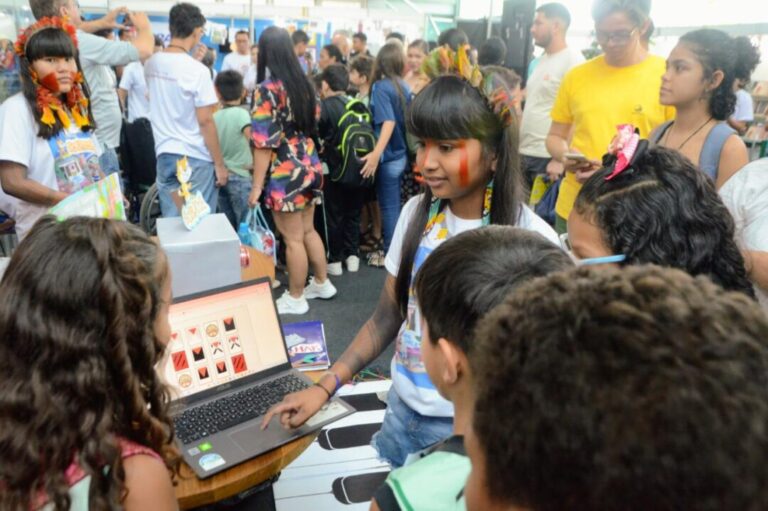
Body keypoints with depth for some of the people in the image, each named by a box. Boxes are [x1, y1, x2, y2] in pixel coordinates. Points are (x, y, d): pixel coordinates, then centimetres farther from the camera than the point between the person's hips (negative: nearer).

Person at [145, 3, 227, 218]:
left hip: (164, 155, 6)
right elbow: (205, 121, -15)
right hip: (195, 159, -6)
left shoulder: (151, 64, 5)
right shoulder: (197, 70, -15)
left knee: (170, 220, 13)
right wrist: (220, 164, -8)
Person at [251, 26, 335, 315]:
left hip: (285, 172, -7)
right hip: (310, 166, 7)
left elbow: (264, 142, -17)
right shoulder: (304, 83, 7)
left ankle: (295, 299, 17)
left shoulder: (267, 89, -14)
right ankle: (322, 283, 33)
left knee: (293, 238, 4)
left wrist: (257, 185, -13)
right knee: (307, 230, 20)